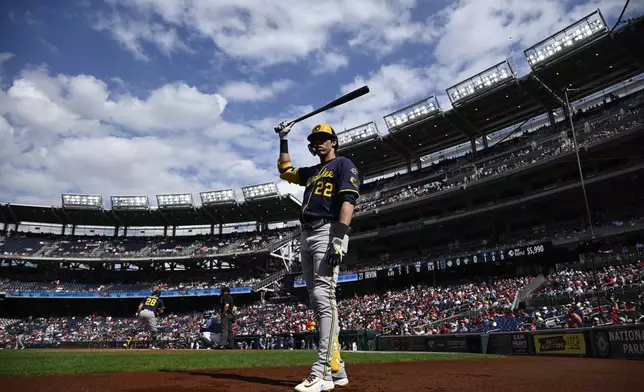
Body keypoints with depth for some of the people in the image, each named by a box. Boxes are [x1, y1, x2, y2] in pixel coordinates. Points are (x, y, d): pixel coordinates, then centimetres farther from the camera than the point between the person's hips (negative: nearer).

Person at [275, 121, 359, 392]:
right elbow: (285, 171, 42)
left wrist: (338, 240, -22)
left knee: (324, 298, -17)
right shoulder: (312, 172, 26)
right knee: (318, 302, 5)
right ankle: (336, 369, 11)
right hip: (306, 236, 9)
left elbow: (348, 201, -11)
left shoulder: (344, 165, 2)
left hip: (328, 232, -8)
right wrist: (284, 140, 33)